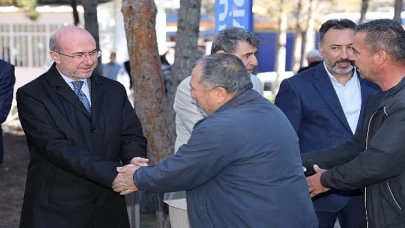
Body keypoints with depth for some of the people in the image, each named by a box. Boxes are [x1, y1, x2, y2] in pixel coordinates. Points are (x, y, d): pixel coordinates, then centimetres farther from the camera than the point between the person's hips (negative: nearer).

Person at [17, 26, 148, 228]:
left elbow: (132, 136, 6)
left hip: (108, 209, 5)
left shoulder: (114, 90, 8)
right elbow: (56, 147, -19)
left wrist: (133, 160, -19)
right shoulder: (32, 95, -8)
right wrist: (114, 173, -28)